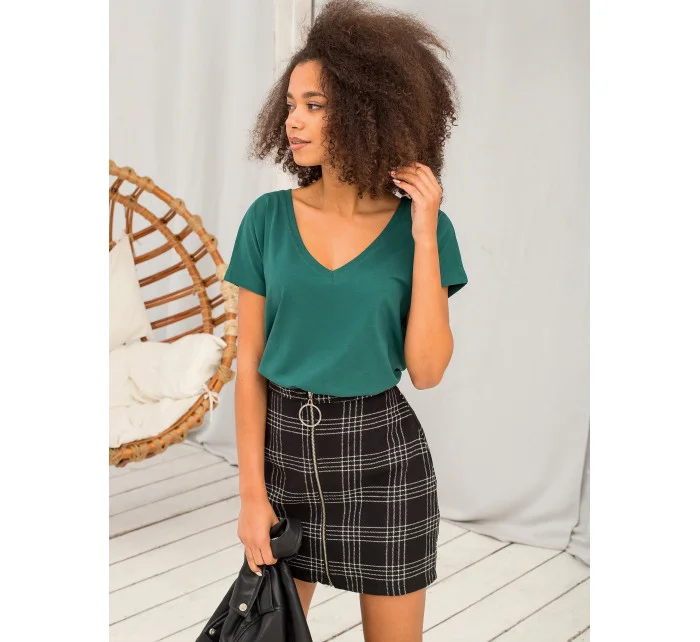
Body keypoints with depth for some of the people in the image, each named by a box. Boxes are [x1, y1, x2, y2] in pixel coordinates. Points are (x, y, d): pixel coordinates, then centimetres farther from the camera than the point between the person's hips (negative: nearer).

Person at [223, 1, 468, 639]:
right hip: (284, 444, 1)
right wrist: (252, 491, -5)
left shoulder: (424, 225, -7)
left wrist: (423, 237, -18)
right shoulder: (269, 218, -5)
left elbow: (427, 370, -13)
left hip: (382, 450, -1)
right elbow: (250, 359, -2)